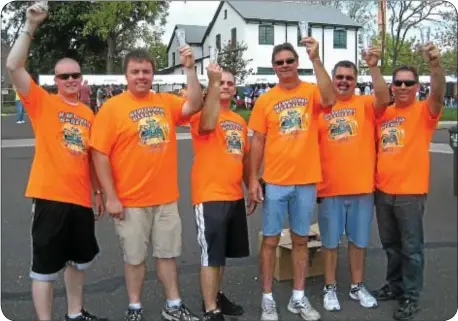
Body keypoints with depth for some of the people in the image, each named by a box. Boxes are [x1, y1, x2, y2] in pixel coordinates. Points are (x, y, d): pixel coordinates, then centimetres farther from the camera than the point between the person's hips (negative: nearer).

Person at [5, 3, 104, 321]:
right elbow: (13, 66, -15)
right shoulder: (42, 102, -2)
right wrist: (30, 27, -20)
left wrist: (99, 191, 17)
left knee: (79, 261, 19)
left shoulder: (88, 113, 11)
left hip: (81, 199, 6)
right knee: (45, 267, 2)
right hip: (50, 198, -6)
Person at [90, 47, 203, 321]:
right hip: (130, 201, -3)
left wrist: (190, 69, -16)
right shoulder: (112, 107, -6)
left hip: (166, 198, 4)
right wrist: (111, 197, -12)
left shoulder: (166, 102, 5)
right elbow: (101, 155, -9)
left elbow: (194, 106, -10)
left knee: (168, 253, 14)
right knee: (135, 257, 10)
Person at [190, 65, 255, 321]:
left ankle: (216, 295, 36)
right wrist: (213, 83, -33)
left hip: (235, 196, 7)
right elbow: (208, 125, -33)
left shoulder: (240, 121, 14)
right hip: (210, 197, -7)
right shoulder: (204, 114, -8)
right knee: (211, 255, -1)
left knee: (223, 253, 19)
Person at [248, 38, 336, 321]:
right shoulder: (265, 100, 2)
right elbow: (257, 142, 2)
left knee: (301, 240, 12)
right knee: (270, 240, 7)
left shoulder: (311, 92, 0)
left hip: (306, 181, 0)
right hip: (275, 182, 0)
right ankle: (268, 298, 20)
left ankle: (298, 297, 27)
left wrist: (316, 59, -25)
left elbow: (329, 100, -24)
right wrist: (253, 179, -3)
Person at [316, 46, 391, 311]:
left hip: (362, 187, 1)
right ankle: (330, 288, 25)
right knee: (331, 241, 10)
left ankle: (357, 286, 31)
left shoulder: (365, 104, 3)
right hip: (330, 188, -1)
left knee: (359, 241, 14)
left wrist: (373, 67, -25)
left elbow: (384, 98, -19)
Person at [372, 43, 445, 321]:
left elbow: (438, 94, -27)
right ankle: (395, 285, 35)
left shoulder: (424, 111, -6)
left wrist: (436, 64, -42)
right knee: (391, 244, 18)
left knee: (411, 247, 5)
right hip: (382, 190, 5)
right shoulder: (383, 113, 9)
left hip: (411, 192, -5)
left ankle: (411, 296, 19)